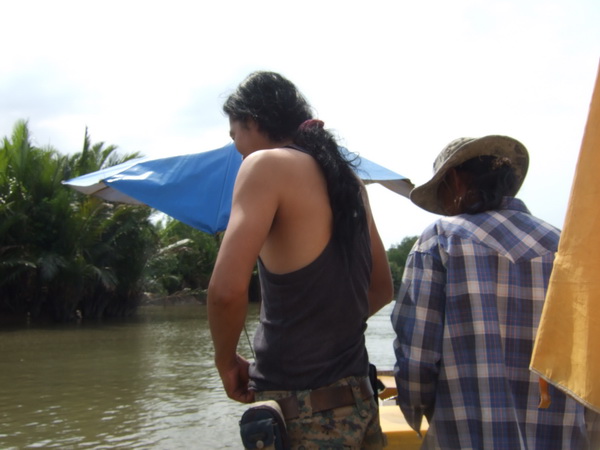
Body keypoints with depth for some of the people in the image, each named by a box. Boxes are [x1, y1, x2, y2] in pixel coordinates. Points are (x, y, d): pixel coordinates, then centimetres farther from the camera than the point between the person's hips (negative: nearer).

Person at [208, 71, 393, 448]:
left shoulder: (267, 164, -12)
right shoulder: (348, 178, 11)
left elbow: (227, 289, -23)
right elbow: (382, 289, 19)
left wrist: (226, 360, -7)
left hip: (301, 413, -7)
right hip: (358, 400, 7)